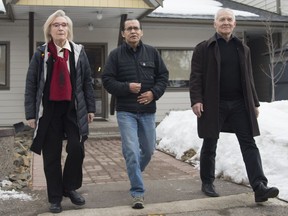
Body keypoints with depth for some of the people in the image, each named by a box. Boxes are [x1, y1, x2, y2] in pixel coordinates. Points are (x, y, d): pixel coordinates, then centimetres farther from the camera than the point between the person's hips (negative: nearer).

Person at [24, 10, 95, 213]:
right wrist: (31, 113, -3)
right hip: (49, 110, 0)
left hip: (73, 109, 0)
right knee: (51, 156, 5)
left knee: (76, 149, -8)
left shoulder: (78, 52, 4)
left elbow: (87, 82, 7)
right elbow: (31, 84, 1)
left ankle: (70, 187, 18)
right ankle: (55, 198, 19)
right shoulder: (41, 53, 2)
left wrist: (90, 108, 4)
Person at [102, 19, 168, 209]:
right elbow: (107, 80, -2)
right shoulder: (116, 54, 0)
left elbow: (163, 76, 9)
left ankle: (135, 174, 42)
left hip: (148, 110, 3)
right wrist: (127, 87, -18)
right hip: (126, 111, -3)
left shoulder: (152, 52, 6)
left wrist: (154, 93, -8)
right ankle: (138, 193, 0)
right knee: (131, 151, -10)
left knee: (149, 150, 13)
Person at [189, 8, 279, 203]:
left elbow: (248, 79, 17)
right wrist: (196, 100, -15)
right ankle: (207, 183, 22)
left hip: (239, 104, 3)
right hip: (213, 104, -3)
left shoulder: (243, 48, 15)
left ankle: (259, 187, -8)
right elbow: (196, 76, -3)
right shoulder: (203, 48, 3)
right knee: (210, 145, 7)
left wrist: (255, 103, 13)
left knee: (249, 144, -5)